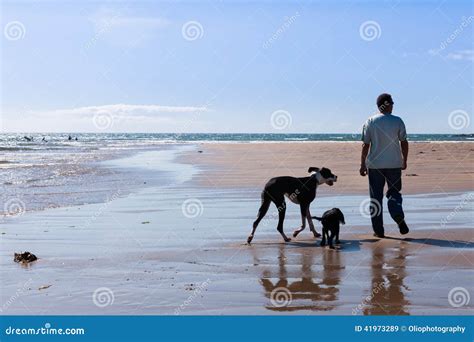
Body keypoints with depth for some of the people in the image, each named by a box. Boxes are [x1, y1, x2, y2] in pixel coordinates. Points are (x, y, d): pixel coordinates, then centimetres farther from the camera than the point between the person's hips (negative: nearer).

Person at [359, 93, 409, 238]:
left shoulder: (370, 122, -2)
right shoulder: (398, 121, -1)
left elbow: (365, 145, -4)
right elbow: (404, 143, 0)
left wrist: (363, 164, 1)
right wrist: (405, 160, 12)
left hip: (375, 165, 0)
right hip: (394, 164, 0)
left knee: (376, 196, 6)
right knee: (394, 192, 14)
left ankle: (378, 230, 6)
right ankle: (398, 216, -14)